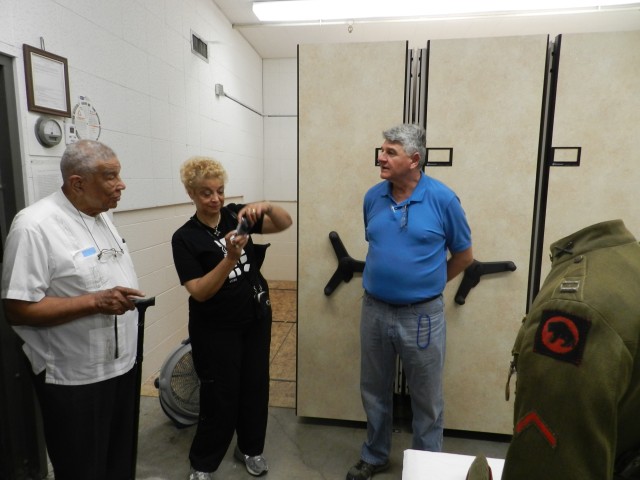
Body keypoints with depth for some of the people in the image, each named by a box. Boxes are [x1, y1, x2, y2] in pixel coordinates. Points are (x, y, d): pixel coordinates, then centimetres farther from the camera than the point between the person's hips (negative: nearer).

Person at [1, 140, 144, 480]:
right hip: (74, 380, -7)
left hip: (121, 365, 7)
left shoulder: (102, 216, 7)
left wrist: (127, 300, 8)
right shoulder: (35, 225, -19)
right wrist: (95, 302, -29)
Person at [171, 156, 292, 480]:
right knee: (220, 397, 7)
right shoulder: (185, 238, -12)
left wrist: (266, 206, -31)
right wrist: (230, 258, -31)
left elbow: (285, 223, -11)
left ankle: (250, 448, 40)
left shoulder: (236, 214, -2)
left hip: (256, 319, 4)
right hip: (216, 329, -4)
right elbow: (199, 292, -19)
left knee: (255, 387, 16)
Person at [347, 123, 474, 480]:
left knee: (426, 399, 15)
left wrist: (426, 282, 5)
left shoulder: (442, 199, -12)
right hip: (374, 310, 4)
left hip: (422, 315, -3)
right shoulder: (373, 197, -1)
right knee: (375, 392, 19)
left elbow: (464, 255, 0)